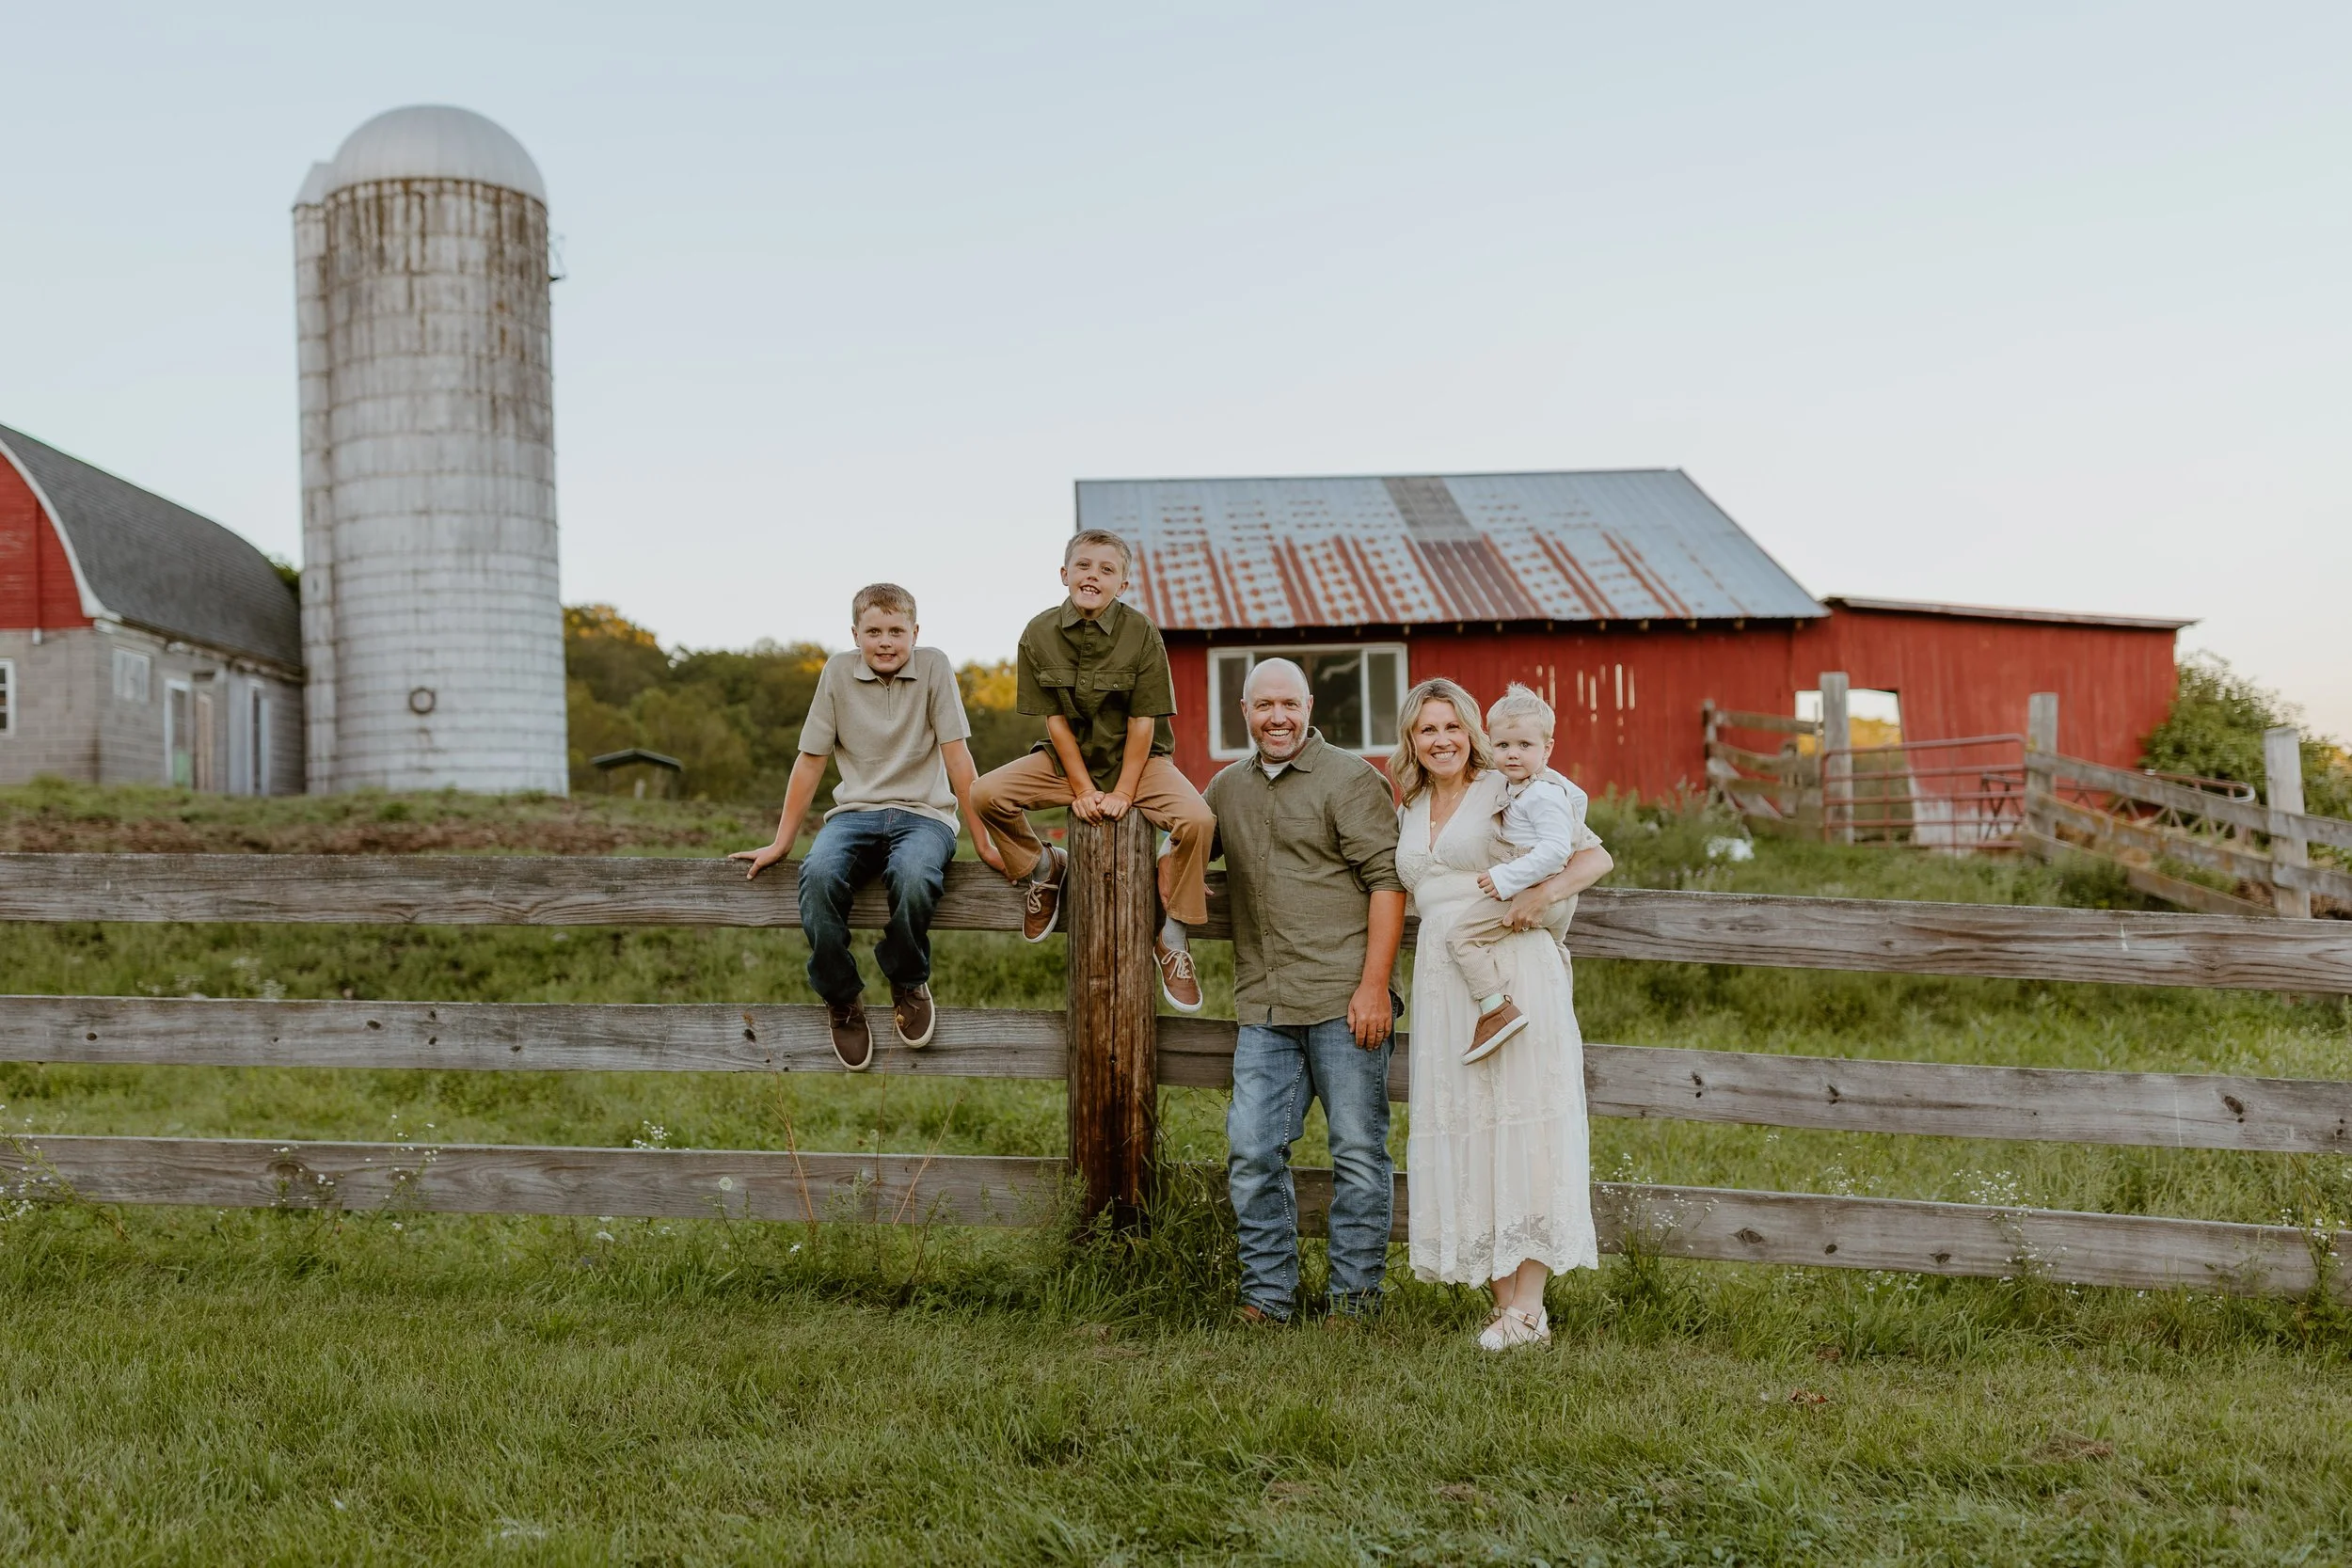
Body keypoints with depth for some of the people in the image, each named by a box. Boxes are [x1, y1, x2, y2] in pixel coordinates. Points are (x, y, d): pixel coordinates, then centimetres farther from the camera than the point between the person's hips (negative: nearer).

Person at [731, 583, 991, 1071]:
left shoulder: (934, 667, 0)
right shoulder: (838, 671, 5)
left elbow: (957, 755, -2)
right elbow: (811, 759, 8)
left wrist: (984, 839, -5)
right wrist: (781, 842, 6)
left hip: (923, 813, -2)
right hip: (856, 811, 2)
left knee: (913, 876, -37)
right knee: (818, 875, -33)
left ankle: (908, 984, -7)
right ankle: (842, 998, -10)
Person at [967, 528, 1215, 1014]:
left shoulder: (1141, 633, -13)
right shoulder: (1039, 634, -7)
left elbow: (1143, 721, -12)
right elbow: (1054, 719, -6)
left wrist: (1123, 793, -17)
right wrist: (1082, 789, -12)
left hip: (1138, 760, -2)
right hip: (1067, 758, 2)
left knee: (1197, 820, -28)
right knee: (985, 794, -20)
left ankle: (1173, 938, -7)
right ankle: (1042, 869, 11)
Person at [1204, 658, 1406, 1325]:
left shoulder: (1351, 779, 0)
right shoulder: (1227, 787, 17)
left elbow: (1386, 881, -7)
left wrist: (1374, 985, -14)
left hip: (1343, 1000, -5)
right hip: (1264, 1009, 5)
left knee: (1358, 1153, 1)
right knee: (1252, 1152, 3)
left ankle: (1354, 1299, 13)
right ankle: (1267, 1295, 16)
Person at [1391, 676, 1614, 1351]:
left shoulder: (1507, 793, 1)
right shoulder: (1410, 812, 18)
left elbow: (1596, 857, -2)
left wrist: (1539, 895, -18)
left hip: (1514, 973, -6)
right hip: (1442, 983, 6)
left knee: (1522, 1127, -5)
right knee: (1464, 1136, 4)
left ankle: (1529, 1310, 1)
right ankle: (1506, 1307, 11)